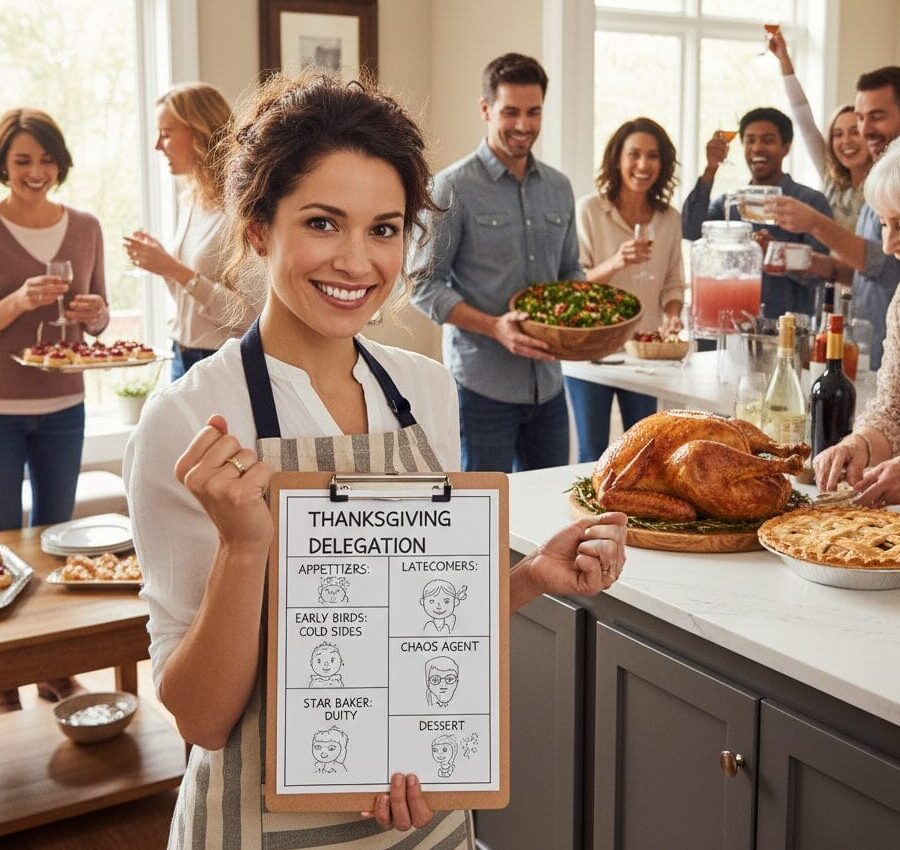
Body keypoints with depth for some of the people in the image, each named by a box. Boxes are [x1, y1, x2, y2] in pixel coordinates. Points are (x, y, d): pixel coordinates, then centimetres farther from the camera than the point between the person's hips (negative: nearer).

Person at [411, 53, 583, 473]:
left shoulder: (558, 188, 11)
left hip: (547, 383, 6)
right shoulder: (454, 187, -7)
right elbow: (424, 284, -9)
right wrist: (494, 327, -21)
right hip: (483, 385, -5)